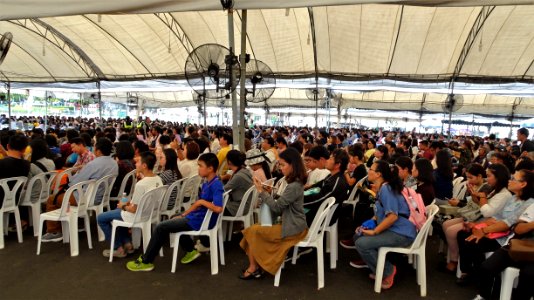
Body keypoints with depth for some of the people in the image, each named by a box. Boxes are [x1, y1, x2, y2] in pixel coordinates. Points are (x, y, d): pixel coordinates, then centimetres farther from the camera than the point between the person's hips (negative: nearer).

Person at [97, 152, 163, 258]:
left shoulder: (140, 184, -30)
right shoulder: (158, 179, -5)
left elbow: (134, 209, -22)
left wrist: (123, 206, -3)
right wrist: (130, 203, 8)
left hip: (138, 216, -8)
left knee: (100, 218, 9)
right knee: (117, 211, 31)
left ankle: (118, 248, 13)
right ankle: (127, 243, 25)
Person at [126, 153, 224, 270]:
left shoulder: (216, 185, -23)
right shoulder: (206, 183, 7)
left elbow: (218, 208, -36)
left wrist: (203, 201, -23)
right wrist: (183, 215, 12)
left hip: (200, 221, -10)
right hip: (197, 216, 10)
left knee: (161, 227, -4)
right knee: (174, 218, 32)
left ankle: (146, 261, 12)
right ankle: (191, 250, 25)